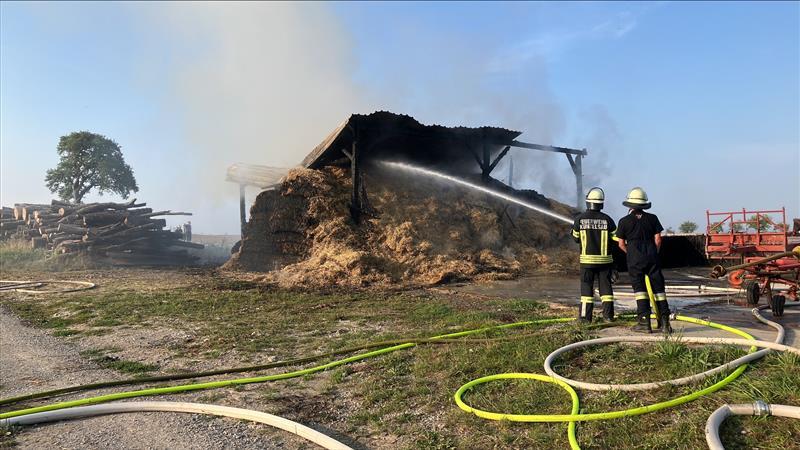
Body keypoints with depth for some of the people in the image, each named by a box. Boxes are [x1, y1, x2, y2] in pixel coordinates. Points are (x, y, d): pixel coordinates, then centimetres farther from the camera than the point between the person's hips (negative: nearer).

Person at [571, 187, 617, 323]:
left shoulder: (579, 219, -8)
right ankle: (608, 315, 11)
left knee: (586, 286, 7)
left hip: (587, 259, -1)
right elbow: (617, 238, 1)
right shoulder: (607, 219, -6)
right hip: (605, 259, 1)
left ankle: (585, 316, 8)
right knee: (605, 286, 10)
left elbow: (576, 238, 4)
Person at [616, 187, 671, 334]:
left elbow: (621, 244, 2)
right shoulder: (652, 218, 4)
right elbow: (658, 240, 4)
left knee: (639, 288, 2)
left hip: (635, 260, -2)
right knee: (658, 288, 7)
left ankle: (644, 322, -2)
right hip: (652, 258, 2)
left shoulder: (624, 221, -2)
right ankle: (664, 322, 7)